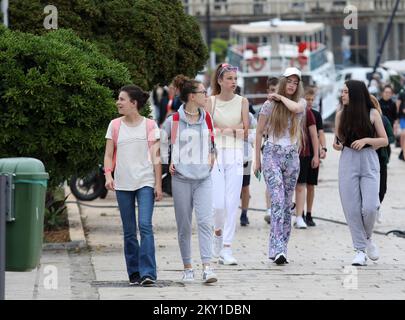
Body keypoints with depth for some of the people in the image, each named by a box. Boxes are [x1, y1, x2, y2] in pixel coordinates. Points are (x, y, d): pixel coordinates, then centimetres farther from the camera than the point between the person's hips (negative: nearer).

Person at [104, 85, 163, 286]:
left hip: (145, 182, -3)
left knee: (145, 225, -15)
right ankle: (134, 273, 14)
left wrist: (158, 184, -3)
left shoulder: (149, 126, 2)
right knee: (129, 230, 6)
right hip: (123, 184, 3)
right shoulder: (115, 126, 7)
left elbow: (156, 157, 2)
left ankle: (147, 273, -17)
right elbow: (109, 155, 6)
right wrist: (108, 175, -12)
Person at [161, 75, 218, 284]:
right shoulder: (173, 121, -4)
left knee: (205, 221, -11)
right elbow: (161, 143, 7)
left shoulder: (207, 118, 8)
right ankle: (187, 268, 15)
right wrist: (168, 163, -3)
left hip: (203, 178, 2)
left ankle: (207, 268, -15)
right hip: (181, 178, -2)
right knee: (184, 225, 4)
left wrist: (211, 156, 9)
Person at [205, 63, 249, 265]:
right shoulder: (211, 101, 2)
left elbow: (246, 132, 4)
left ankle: (226, 249, -1)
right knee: (218, 203, -7)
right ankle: (218, 232, 24)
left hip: (235, 155, 1)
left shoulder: (242, 102, 6)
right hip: (215, 153, -1)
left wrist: (222, 129, -5)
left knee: (232, 203, -4)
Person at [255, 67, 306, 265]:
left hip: (292, 156, 3)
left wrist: (281, 97, -4)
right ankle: (278, 249, -23)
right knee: (278, 201, -16)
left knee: (287, 204, 6)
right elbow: (259, 132, 7)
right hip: (272, 154, -3)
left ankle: (280, 248, 13)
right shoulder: (270, 104, 2)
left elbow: (295, 107, -19)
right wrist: (257, 159, 5)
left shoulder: (301, 103, 7)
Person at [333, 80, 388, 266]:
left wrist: (366, 140, -12)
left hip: (369, 162, -2)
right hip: (348, 162, 2)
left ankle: (368, 238, 16)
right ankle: (360, 250, 7)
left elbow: (384, 140, 4)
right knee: (352, 208, -2)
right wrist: (337, 146, -7)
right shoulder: (341, 114, 6)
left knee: (370, 207, -14)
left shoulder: (372, 114, 1)